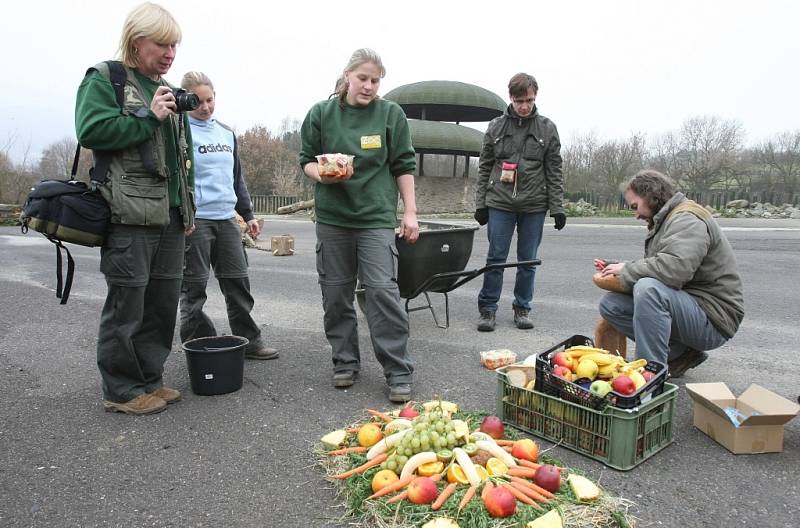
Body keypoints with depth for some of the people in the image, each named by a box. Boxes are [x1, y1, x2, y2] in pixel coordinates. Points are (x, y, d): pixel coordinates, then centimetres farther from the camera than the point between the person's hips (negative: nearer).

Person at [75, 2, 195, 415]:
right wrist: (149, 118, -12)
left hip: (170, 216, 7)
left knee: (163, 300, 9)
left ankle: (149, 378, 23)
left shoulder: (167, 91, 22)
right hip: (129, 215, -7)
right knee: (127, 303, -2)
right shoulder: (104, 79, 2)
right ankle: (121, 389, 12)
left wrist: (188, 209, 19)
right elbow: (91, 131, -15)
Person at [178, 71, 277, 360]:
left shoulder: (226, 133, 16)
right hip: (194, 220, -6)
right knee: (194, 288, 2)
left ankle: (249, 340, 19)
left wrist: (248, 214, 19)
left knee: (238, 282, 9)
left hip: (227, 218, 6)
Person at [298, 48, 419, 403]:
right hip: (332, 216, 2)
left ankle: (398, 371, 0)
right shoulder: (321, 113, 6)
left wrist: (410, 212, 0)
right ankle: (345, 362, 23)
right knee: (336, 292, 7)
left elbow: (404, 166, 6)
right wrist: (321, 174, -12)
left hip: (376, 216, -2)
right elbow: (307, 160, 11)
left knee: (382, 289, -10)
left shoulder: (391, 114, 4)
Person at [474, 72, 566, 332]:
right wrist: (480, 203, 3)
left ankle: (522, 308, 20)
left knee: (528, 260, 7)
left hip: (534, 205, 0)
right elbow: (484, 167, 8)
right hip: (500, 203, 0)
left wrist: (557, 207, -2)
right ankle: (488, 309, 10)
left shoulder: (547, 128, 5)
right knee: (496, 258, 0)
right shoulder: (496, 127, 6)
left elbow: (554, 172, 4)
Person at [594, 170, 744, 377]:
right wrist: (617, 269, 0)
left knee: (649, 289, -35)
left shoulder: (687, 219, -15)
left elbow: (675, 268, -32)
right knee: (610, 304, -3)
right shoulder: (664, 221, 15)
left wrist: (627, 269, -19)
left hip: (713, 318, -9)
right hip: (683, 304, 9)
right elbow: (654, 268, 15)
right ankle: (680, 354, 0)